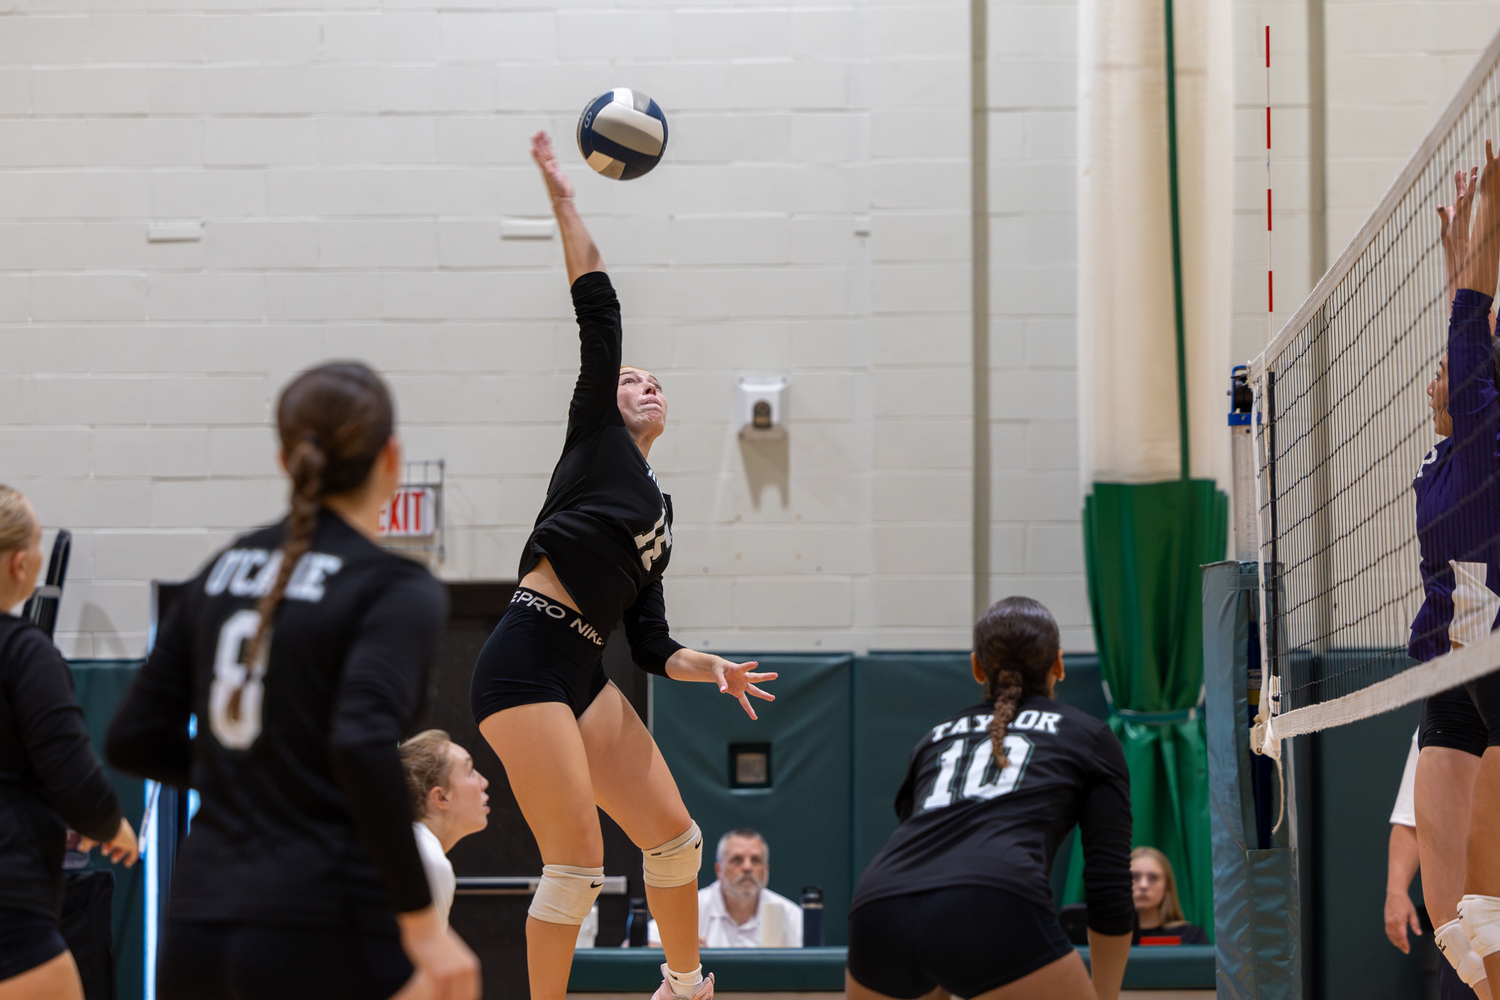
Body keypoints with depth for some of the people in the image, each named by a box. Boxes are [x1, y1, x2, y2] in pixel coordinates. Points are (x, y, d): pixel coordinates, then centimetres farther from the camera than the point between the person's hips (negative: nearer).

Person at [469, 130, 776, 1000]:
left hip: (586, 679, 8)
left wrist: (715, 668, 3)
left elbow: (653, 647, 18)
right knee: (579, 862, -11)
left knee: (674, 834, 11)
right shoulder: (597, 438, 7)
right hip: (526, 667, -8)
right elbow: (598, 312, -1)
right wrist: (563, 198, -2)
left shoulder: (657, 513, 23)